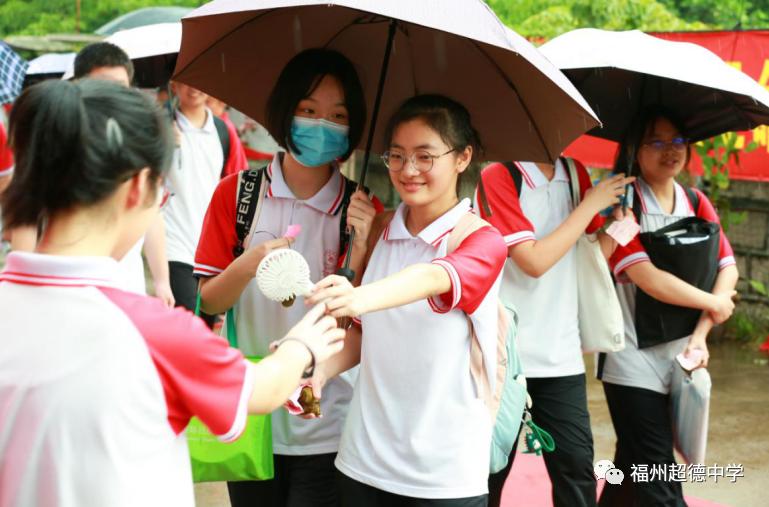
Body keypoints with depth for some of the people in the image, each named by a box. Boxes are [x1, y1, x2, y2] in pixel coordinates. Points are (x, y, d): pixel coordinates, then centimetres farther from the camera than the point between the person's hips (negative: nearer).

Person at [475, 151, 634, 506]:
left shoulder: (575, 175, 7)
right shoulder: (498, 177, -12)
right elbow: (535, 261, -18)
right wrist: (590, 206, -12)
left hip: (562, 354, 5)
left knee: (576, 464, 2)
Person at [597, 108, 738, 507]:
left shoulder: (696, 203, 9)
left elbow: (728, 269, 3)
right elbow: (650, 280, -19)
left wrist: (701, 333, -10)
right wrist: (713, 304, -8)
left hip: (676, 359, 6)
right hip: (632, 363, -6)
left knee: (633, 470, 15)